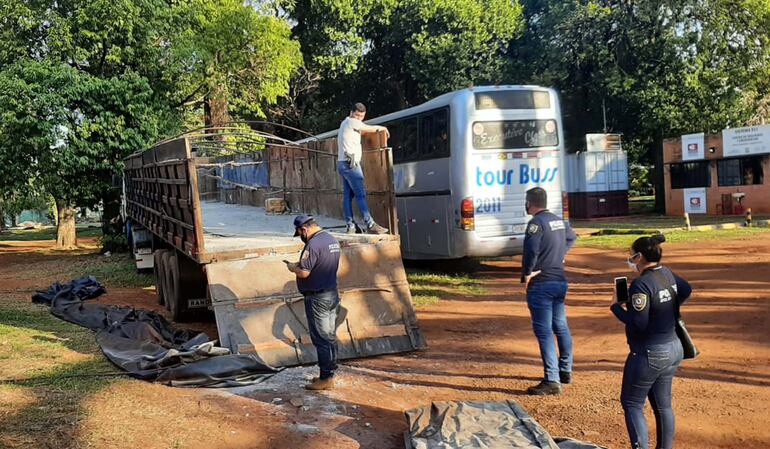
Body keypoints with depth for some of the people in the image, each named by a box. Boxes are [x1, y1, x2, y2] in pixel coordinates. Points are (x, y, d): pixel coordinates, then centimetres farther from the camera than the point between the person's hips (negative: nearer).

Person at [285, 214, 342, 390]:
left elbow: (304, 273, -22)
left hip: (317, 298, -9)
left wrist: (293, 268, -2)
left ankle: (326, 378, 2)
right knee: (330, 336, 14)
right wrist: (299, 264, 14)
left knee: (321, 339, -3)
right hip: (333, 294, 9)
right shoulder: (333, 240, 10)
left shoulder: (313, 244, -20)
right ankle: (329, 374, 22)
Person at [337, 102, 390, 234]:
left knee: (348, 195, 5)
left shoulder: (345, 123, 21)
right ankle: (370, 224, -16)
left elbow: (363, 131, 30)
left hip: (343, 164, 10)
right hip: (350, 164, -10)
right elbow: (372, 129, 1)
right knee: (360, 194, -13)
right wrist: (383, 128, 18)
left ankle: (351, 225, 4)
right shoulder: (351, 122, -7)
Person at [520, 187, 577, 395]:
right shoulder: (559, 221, 10)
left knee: (544, 331, -6)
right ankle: (565, 370, 33)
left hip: (541, 284, -9)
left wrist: (527, 274, -16)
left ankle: (552, 380, -7)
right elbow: (571, 237, 30)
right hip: (560, 281, 9)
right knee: (561, 326, 19)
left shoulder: (536, 223, -17)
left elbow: (531, 250, -28)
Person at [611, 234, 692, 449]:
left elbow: (639, 324, -24)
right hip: (673, 349, 8)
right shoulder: (668, 274, 3)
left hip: (649, 354, -8)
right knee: (663, 404, 17)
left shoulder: (641, 284, -22)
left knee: (631, 403, 5)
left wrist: (617, 307, -11)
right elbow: (687, 290, 22)